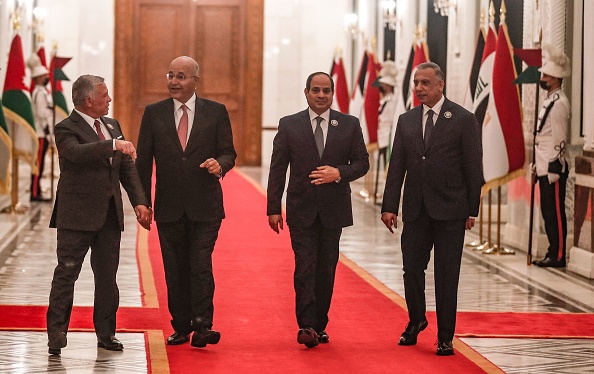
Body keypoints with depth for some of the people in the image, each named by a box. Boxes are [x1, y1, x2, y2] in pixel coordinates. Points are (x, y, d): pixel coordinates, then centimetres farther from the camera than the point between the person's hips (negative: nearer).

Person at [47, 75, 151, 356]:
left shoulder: (112, 126, 13)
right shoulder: (66, 129, -9)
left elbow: (127, 168, 13)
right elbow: (77, 152, -32)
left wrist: (139, 202, 3)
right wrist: (113, 145, -40)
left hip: (110, 215, 6)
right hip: (77, 216, -6)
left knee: (107, 277, 10)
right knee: (66, 274, -4)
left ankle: (106, 334, 18)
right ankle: (56, 334, -1)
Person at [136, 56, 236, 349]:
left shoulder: (216, 112, 3)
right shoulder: (154, 113, 6)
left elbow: (228, 152, 5)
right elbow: (144, 161, 6)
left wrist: (220, 164, -20)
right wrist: (142, 202, 2)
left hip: (205, 206, -2)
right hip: (169, 206, 2)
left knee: (201, 265, -10)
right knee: (175, 269, 8)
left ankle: (202, 326, -9)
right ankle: (181, 327, 17)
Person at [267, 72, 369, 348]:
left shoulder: (350, 125, 5)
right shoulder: (289, 125, 3)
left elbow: (362, 163, 6)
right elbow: (278, 169, 2)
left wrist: (339, 173, -15)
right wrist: (273, 208, -2)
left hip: (333, 209, 2)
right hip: (301, 210, -1)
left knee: (327, 269, 6)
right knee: (305, 266, -9)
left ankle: (319, 325, 15)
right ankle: (306, 326, -9)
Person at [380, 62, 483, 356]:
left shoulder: (463, 120, -3)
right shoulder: (406, 120, 9)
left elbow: (474, 168, -3)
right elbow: (397, 166, 8)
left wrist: (472, 210, -6)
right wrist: (389, 206, 1)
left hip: (450, 210, -4)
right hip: (415, 209, 4)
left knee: (446, 275, 1)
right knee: (411, 268, 6)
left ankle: (445, 337, 10)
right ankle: (416, 320, 31)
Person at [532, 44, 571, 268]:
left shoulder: (559, 104, -14)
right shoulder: (550, 101, 17)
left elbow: (560, 140, -18)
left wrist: (554, 169, -19)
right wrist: (537, 165, 21)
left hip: (554, 168, -10)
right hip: (545, 167, 10)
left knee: (555, 213, -6)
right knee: (548, 212, 12)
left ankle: (558, 256, -2)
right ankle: (553, 254, 17)